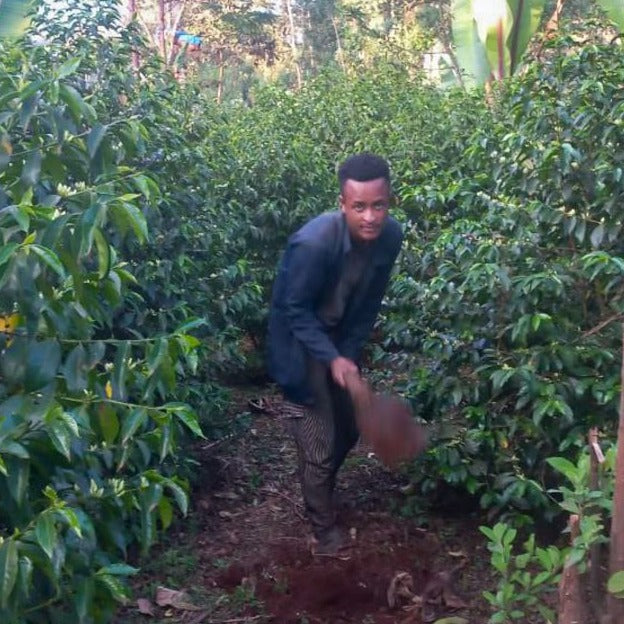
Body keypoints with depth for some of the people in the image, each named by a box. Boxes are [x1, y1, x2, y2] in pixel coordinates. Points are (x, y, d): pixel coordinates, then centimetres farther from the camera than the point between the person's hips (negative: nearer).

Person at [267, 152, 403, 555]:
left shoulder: (390, 236, -16)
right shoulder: (313, 243, -35)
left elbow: (370, 302, -4)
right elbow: (294, 309, -23)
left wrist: (350, 353, -7)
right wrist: (332, 359, -27)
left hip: (342, 338, 6)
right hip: (302, 344, -6)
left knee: (349, 430, 19)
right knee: (319, 444, 1)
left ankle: (321, 495, 46)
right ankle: (324, 525, 26)